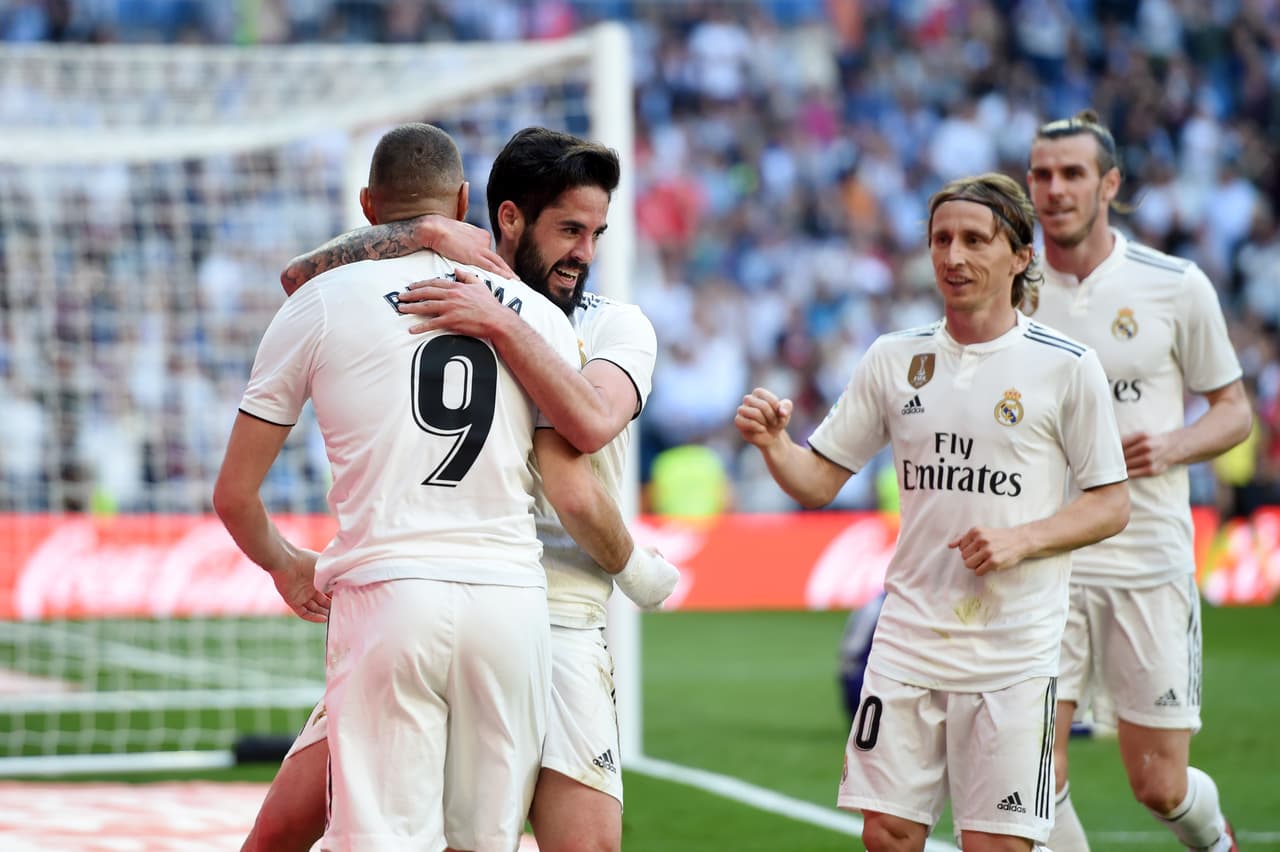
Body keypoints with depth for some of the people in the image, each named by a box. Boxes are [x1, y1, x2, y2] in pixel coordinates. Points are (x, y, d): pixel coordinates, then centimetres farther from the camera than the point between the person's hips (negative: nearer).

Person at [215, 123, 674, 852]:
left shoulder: (320, 305, 6)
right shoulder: (538, 315, 10)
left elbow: (235, 495, 9)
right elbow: (576, 499, 4)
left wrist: (287, 566, 29)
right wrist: (636, 566, 25)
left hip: (386, 596, -2)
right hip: (512, 600, 2)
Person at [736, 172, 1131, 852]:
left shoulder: (1067, 367, -1)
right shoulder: (893, 359, 8)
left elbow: (1111, 505, 2)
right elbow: (819, 482, 10)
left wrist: (1019, 540, -14)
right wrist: (773, 444, -11)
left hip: (1013, 654, -3)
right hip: (909, 638, 3)